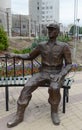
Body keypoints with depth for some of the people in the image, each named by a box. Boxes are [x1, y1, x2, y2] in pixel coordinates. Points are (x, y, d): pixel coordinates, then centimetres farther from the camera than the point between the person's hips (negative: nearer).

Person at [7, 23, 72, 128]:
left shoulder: (64, 46, -5)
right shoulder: (41, 46, 6)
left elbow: (69, 65, -6)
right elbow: (30, 57, 16)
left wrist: (60, 75, -25)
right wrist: (15, 55, 2)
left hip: (56, 75, -3)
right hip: (43, 74, 3)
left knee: (54, 89, -37)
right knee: (27, 87, -23)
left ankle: (54, 112, -11)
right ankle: (19, 116, -16)